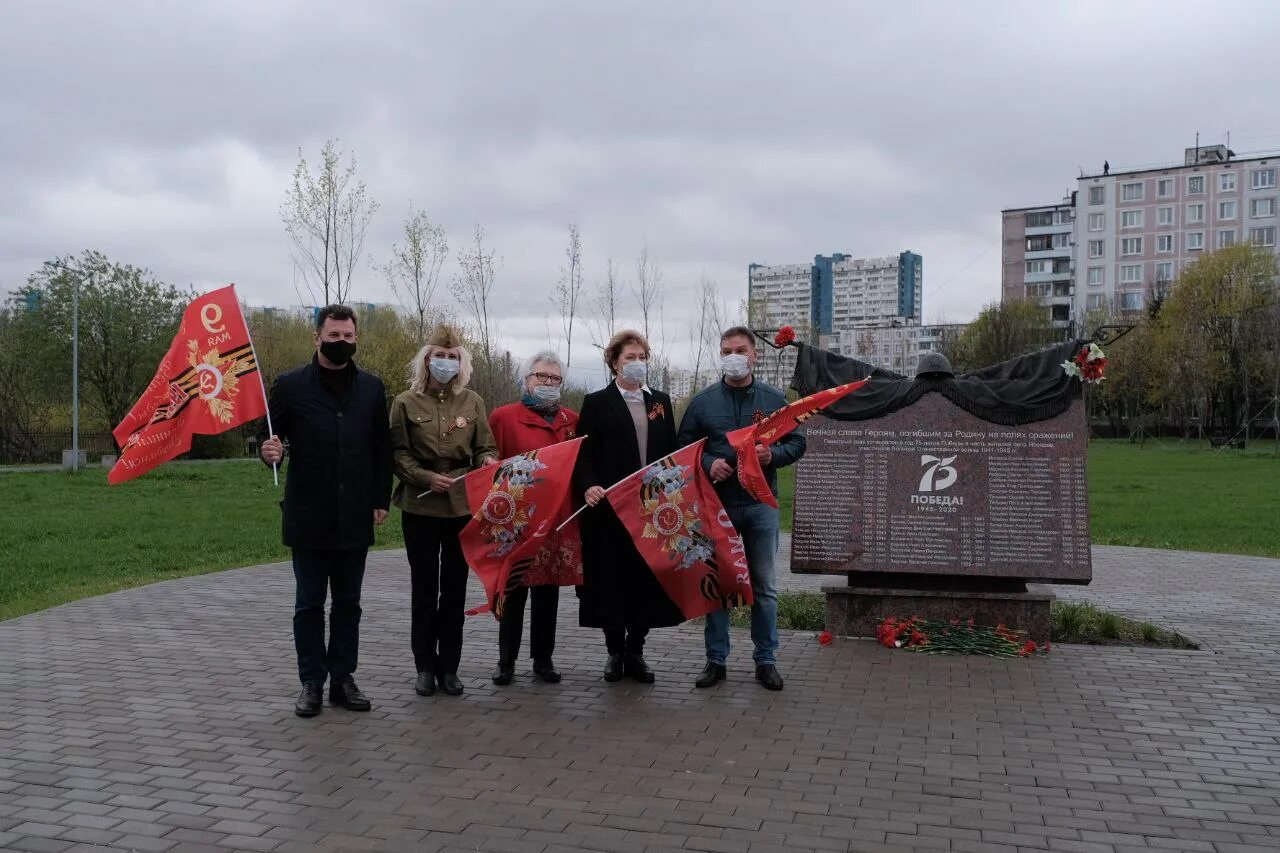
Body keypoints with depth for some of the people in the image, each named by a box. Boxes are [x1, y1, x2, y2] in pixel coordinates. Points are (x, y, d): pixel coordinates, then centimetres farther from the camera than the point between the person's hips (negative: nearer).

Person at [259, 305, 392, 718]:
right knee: (309, 603, 6)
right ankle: (312, 683, 16)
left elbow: (382, 448, 7)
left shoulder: (371, 387, 6)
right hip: (309, 516, -2)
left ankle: (343, 679, 20)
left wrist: (381, 500, 2)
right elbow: (272, 436, 2)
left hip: (355, 517, 2)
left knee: (348, 602, 10)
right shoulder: (290, 385, -1)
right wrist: (271, 451, -21)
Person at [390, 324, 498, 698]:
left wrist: (487, 461, -16)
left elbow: (485, 448, 7)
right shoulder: (406, 402, 1)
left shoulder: (472, 401, 6)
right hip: (420, 506, -1)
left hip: (462, 505, 2)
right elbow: (398, 454, -1)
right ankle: (425, 666, 18)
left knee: (455, 587, 7)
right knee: (424, 588, 7)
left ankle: (448, 666, 17)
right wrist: (426, 477, -15)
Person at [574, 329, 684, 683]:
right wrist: (589, 485, -19)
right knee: (611, 579, 2)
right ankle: (615, 651, 15)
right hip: (610, 506, -3)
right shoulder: (597, 403, 3)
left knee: (648, 578, 4)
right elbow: (584, 453, -3)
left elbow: (672, 451, 14)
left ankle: (636, 651, 17)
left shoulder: (660, 402, 15)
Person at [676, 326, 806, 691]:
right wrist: (708, 464, -13)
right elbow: (684, 446, 6)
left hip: (760, 504, 0)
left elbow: (797, 443, 7)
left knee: (764, 586, 6)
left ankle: (766, 660, 18)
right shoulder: (703, 401, 5)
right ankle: (715, 660, 16)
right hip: (717, 504, 0)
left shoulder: (774, 399, 6)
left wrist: (773, 455, -13)